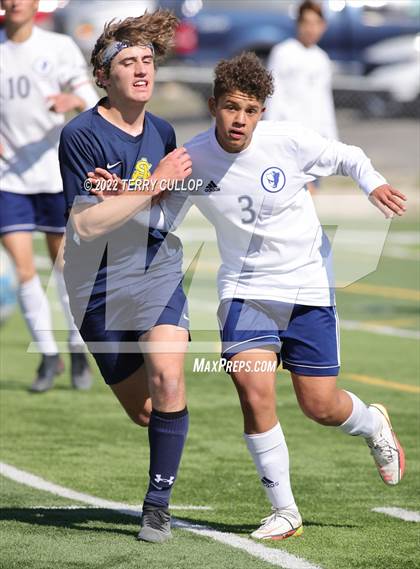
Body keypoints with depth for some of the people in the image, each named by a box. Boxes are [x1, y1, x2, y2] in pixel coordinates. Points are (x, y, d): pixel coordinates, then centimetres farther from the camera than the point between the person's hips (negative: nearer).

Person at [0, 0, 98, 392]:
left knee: (63, 262, 8)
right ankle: (48, 355, 8)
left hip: (56, 173, -1)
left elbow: (91, 102, -7)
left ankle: (78, 349, 26)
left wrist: (74, 101, -30)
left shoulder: (59, 48, -2)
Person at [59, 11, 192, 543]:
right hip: (99, 285, -2)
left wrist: (127, 194, -6)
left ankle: (158, 504, -12)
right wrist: (155, 185, -23)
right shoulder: (81, 134, -12)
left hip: (158, 271, 2)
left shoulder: (163, 132, 5)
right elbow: (87, 224, -20)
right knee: (142, 411, 5)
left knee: (167, 376, -22)